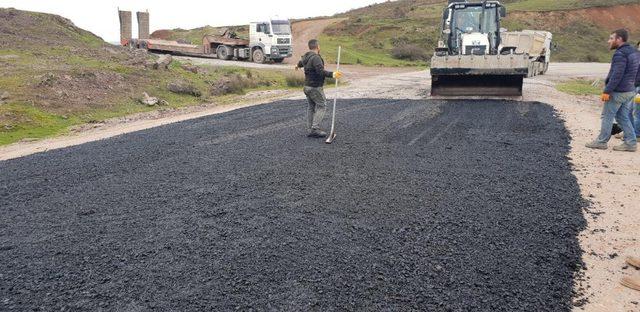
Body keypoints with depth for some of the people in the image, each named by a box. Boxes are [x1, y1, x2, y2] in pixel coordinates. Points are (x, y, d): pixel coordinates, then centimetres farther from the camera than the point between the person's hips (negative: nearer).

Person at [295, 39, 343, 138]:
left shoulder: (306, 57, 11)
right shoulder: (316, 58, -18)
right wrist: (332, 74, -36)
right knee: (322, 106, -3)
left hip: (307, 86, 9)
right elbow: (321, 71, -30)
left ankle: (310, 130, 15)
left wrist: (298, 66, 57)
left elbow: (301, 62, 35)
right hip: (315, 88, -9)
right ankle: (315, 129, -8)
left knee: (311, 107, 13)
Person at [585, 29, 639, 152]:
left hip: (618, 92, -9)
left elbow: (616, 75, -24)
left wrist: (607, 91, -23)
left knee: (607, 116, 1)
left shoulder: (620, 54, -17)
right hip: (630, 91, 9)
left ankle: (602, 141, 8)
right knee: (623, 117, 13)